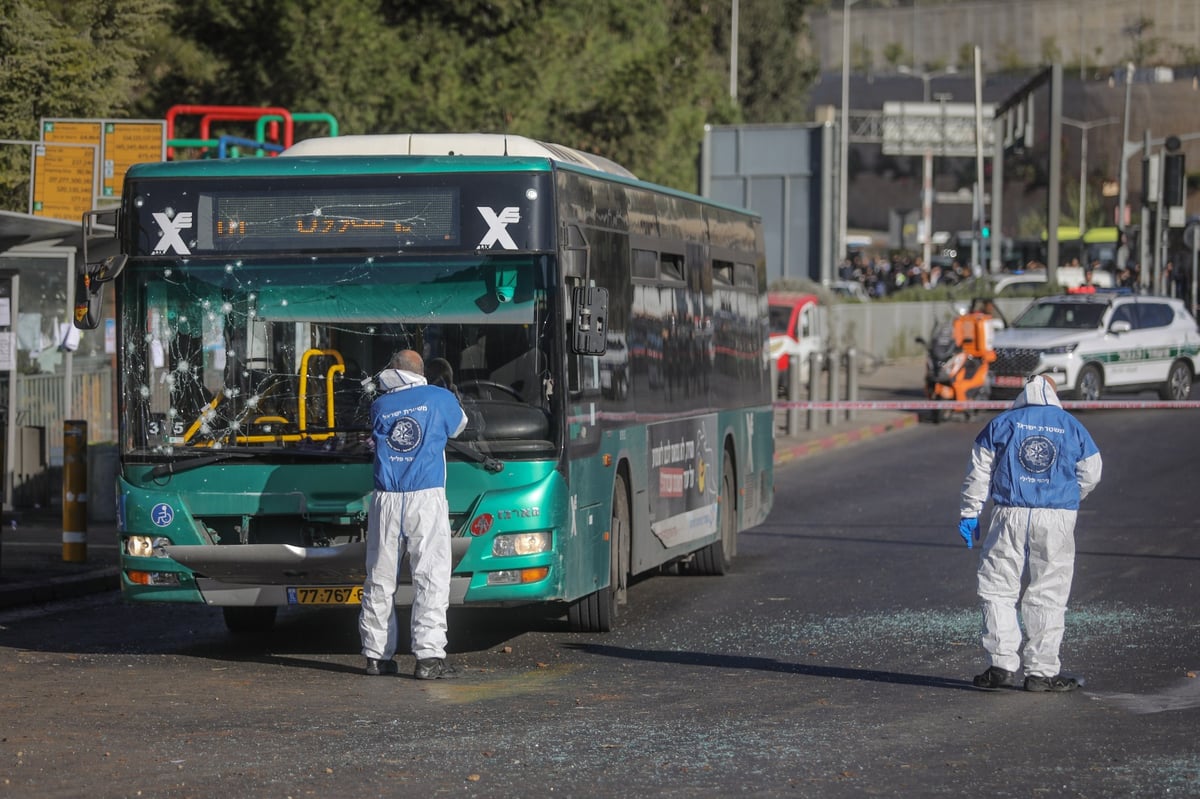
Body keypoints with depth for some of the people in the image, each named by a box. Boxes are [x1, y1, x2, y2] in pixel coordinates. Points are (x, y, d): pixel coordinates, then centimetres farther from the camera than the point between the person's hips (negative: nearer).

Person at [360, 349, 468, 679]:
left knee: (380, 578, 10)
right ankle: (429, 655, -13)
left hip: (386, 502, 3)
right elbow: (457, 426, 23)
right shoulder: (439, 399, 5)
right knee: (431, 576, -4)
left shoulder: (379, 407, 10)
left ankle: (376, 655, 13)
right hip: (426, 499, -3)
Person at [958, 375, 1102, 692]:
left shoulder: (1003, 424, 6)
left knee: (998, 589, 6)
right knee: (1048, 595, 5)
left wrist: (970, 513, 12)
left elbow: (979, 472, 5)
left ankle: (1002, 663, -1)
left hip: (1010, 516, -1)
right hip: (1057, 521, 1)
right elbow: (1090, 474, 13)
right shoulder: (1072, 427, 9)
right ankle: (1042, 671, 4)